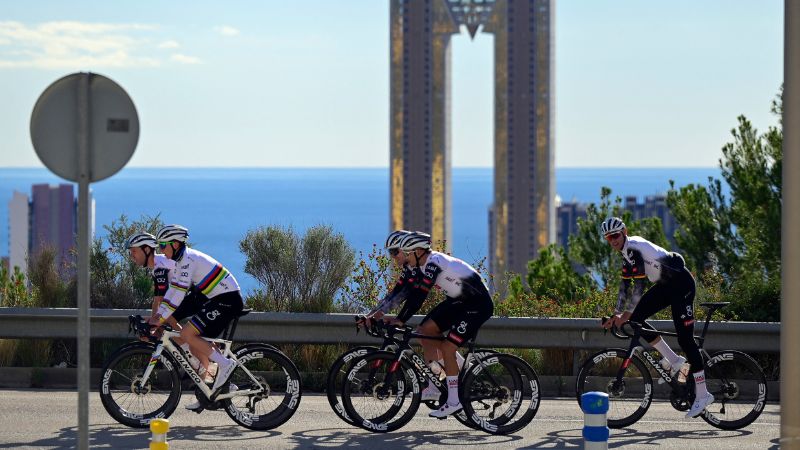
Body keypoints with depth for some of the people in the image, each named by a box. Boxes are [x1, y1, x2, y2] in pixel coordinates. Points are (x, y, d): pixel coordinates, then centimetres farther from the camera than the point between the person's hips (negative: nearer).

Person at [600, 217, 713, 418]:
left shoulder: (633, 247, -21)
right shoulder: (626, 250, 9)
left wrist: (626, 314, -31)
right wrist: (619, 314, 9)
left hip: (682, 283, -9)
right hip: (666, 284, 9)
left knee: (685, 339, -11)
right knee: (635, 320, -3)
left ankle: (702, 395, -6)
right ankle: (675, 361, 7)